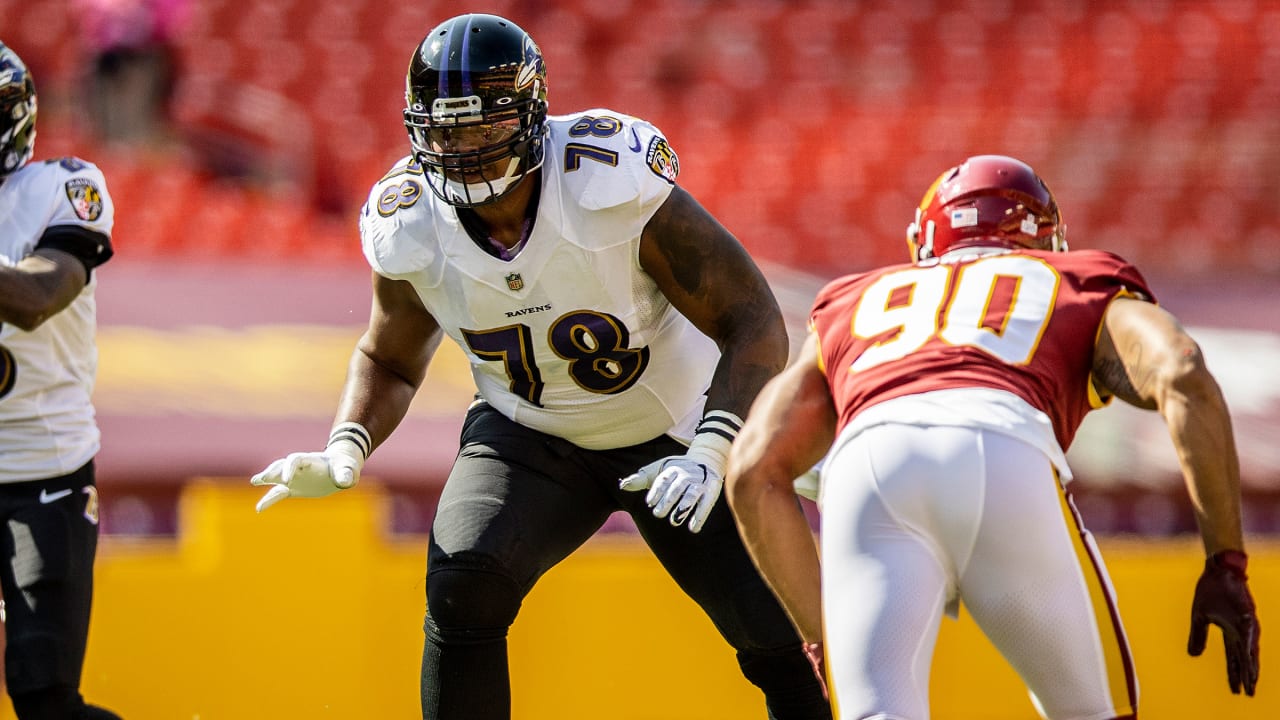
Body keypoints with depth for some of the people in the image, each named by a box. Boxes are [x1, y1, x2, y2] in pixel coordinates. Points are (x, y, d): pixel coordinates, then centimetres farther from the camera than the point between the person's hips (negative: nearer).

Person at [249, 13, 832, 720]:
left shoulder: (612, 183, -30)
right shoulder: (410, 229, -17)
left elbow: (753, 321, -25)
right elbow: (390, 359, 5)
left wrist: (710, 453, -38)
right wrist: (345, 451, -15)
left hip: (671, 437, -2)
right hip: (528, 439, 2)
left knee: (782, 642, -8)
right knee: (463, 584, -25)